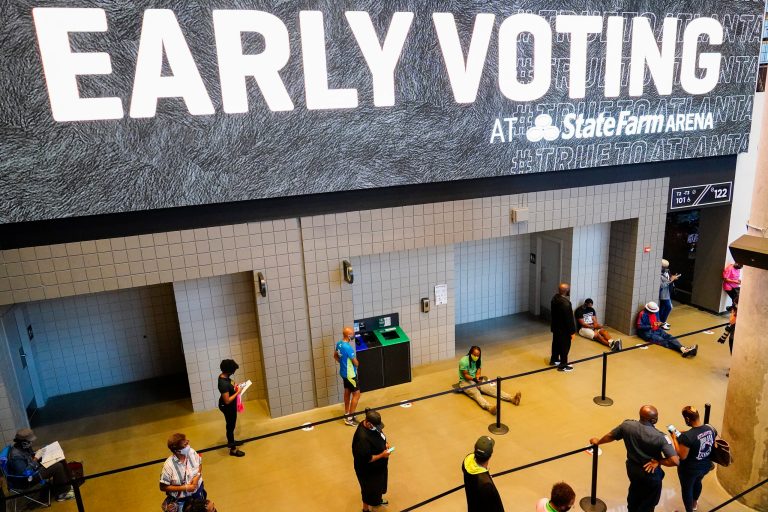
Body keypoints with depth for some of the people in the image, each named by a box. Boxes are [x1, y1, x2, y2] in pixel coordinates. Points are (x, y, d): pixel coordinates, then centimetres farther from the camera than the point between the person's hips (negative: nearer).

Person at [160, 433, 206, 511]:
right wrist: (184, 488, -24)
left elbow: (199, 464, 1)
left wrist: (197, 476, -18)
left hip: (198, 491, 4)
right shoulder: (169, 466, -30)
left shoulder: (191, 452, -19)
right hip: (181, 499, -4)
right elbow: (163, 487, -20)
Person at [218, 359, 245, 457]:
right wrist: (237, 392, -23)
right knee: (230, 426, 7)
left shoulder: (224, 376, -6)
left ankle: (231, 441, 48)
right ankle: (233, 449, 22)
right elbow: (227, 401, -31)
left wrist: (234, 387, 0)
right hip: (227, 407, -9)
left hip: (231, 406, 9)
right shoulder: (223, 384, -35)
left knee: (231, 425, 27)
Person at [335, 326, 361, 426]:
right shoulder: (348, 347, -29)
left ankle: (347, 414, 33)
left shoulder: (339, 343, -1)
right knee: (356, 394, 0)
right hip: (350, 374, -9)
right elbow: (356, 363, -20)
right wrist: (357, 363, 2)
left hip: (344, 372, 9)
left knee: (347, 392, 21)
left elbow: (335, 356, 17)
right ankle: (349, 418, 3)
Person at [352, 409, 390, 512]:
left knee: (379, 484, 32)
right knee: (369, 489, 18)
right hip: (368, 471, -8)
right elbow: (366, 459, -32)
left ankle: (378, 499, 61)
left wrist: (385, 444, -8)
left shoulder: (372, 425, -14)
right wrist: (382, 455, -26)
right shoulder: (363, 438, -40)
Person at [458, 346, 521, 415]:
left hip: (476, 380, 6)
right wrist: (474, 379, -34)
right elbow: (465, 375, -17)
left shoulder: (478, 360, 5)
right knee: (476, 393, -34)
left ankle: (512, 398, -35)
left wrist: (478, 377, -19)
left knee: (490, 389, -16)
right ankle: (489, 407, -63)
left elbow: (479, 370, 4)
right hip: (465, 381, -6)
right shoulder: (464, 361, -17)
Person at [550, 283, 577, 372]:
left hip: (555, 326, 9)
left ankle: (554, 360, 40)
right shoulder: (566, 303, -31)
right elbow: (569, 319, -24)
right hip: (564, 329, -9)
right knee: (565, 346, 6)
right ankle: (563, 365, 18)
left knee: (556, 343, 23)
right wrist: (572, 331, -14)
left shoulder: (555, 298, -3)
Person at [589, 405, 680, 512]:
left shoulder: (627, 425, -17)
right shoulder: (660, 437, -29)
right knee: (648, 503, 22)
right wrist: (659, 462, -15)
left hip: (632, 469, 5)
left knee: (634, 494, 33)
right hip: (651, 474, -4)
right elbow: (675, 461, -33)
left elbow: (610, 436, 0)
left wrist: (598, 441, 19)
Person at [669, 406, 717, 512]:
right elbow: (714, 446, 3)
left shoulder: (687, 436, -35)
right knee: (697, 482, 35)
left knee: (687, 489, 20)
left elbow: (682, 456, -27)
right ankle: (694, 503, 61)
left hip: (689, 469, -7)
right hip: (706, 466, 7)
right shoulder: (711, 429, -15)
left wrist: (674, 438, -20)